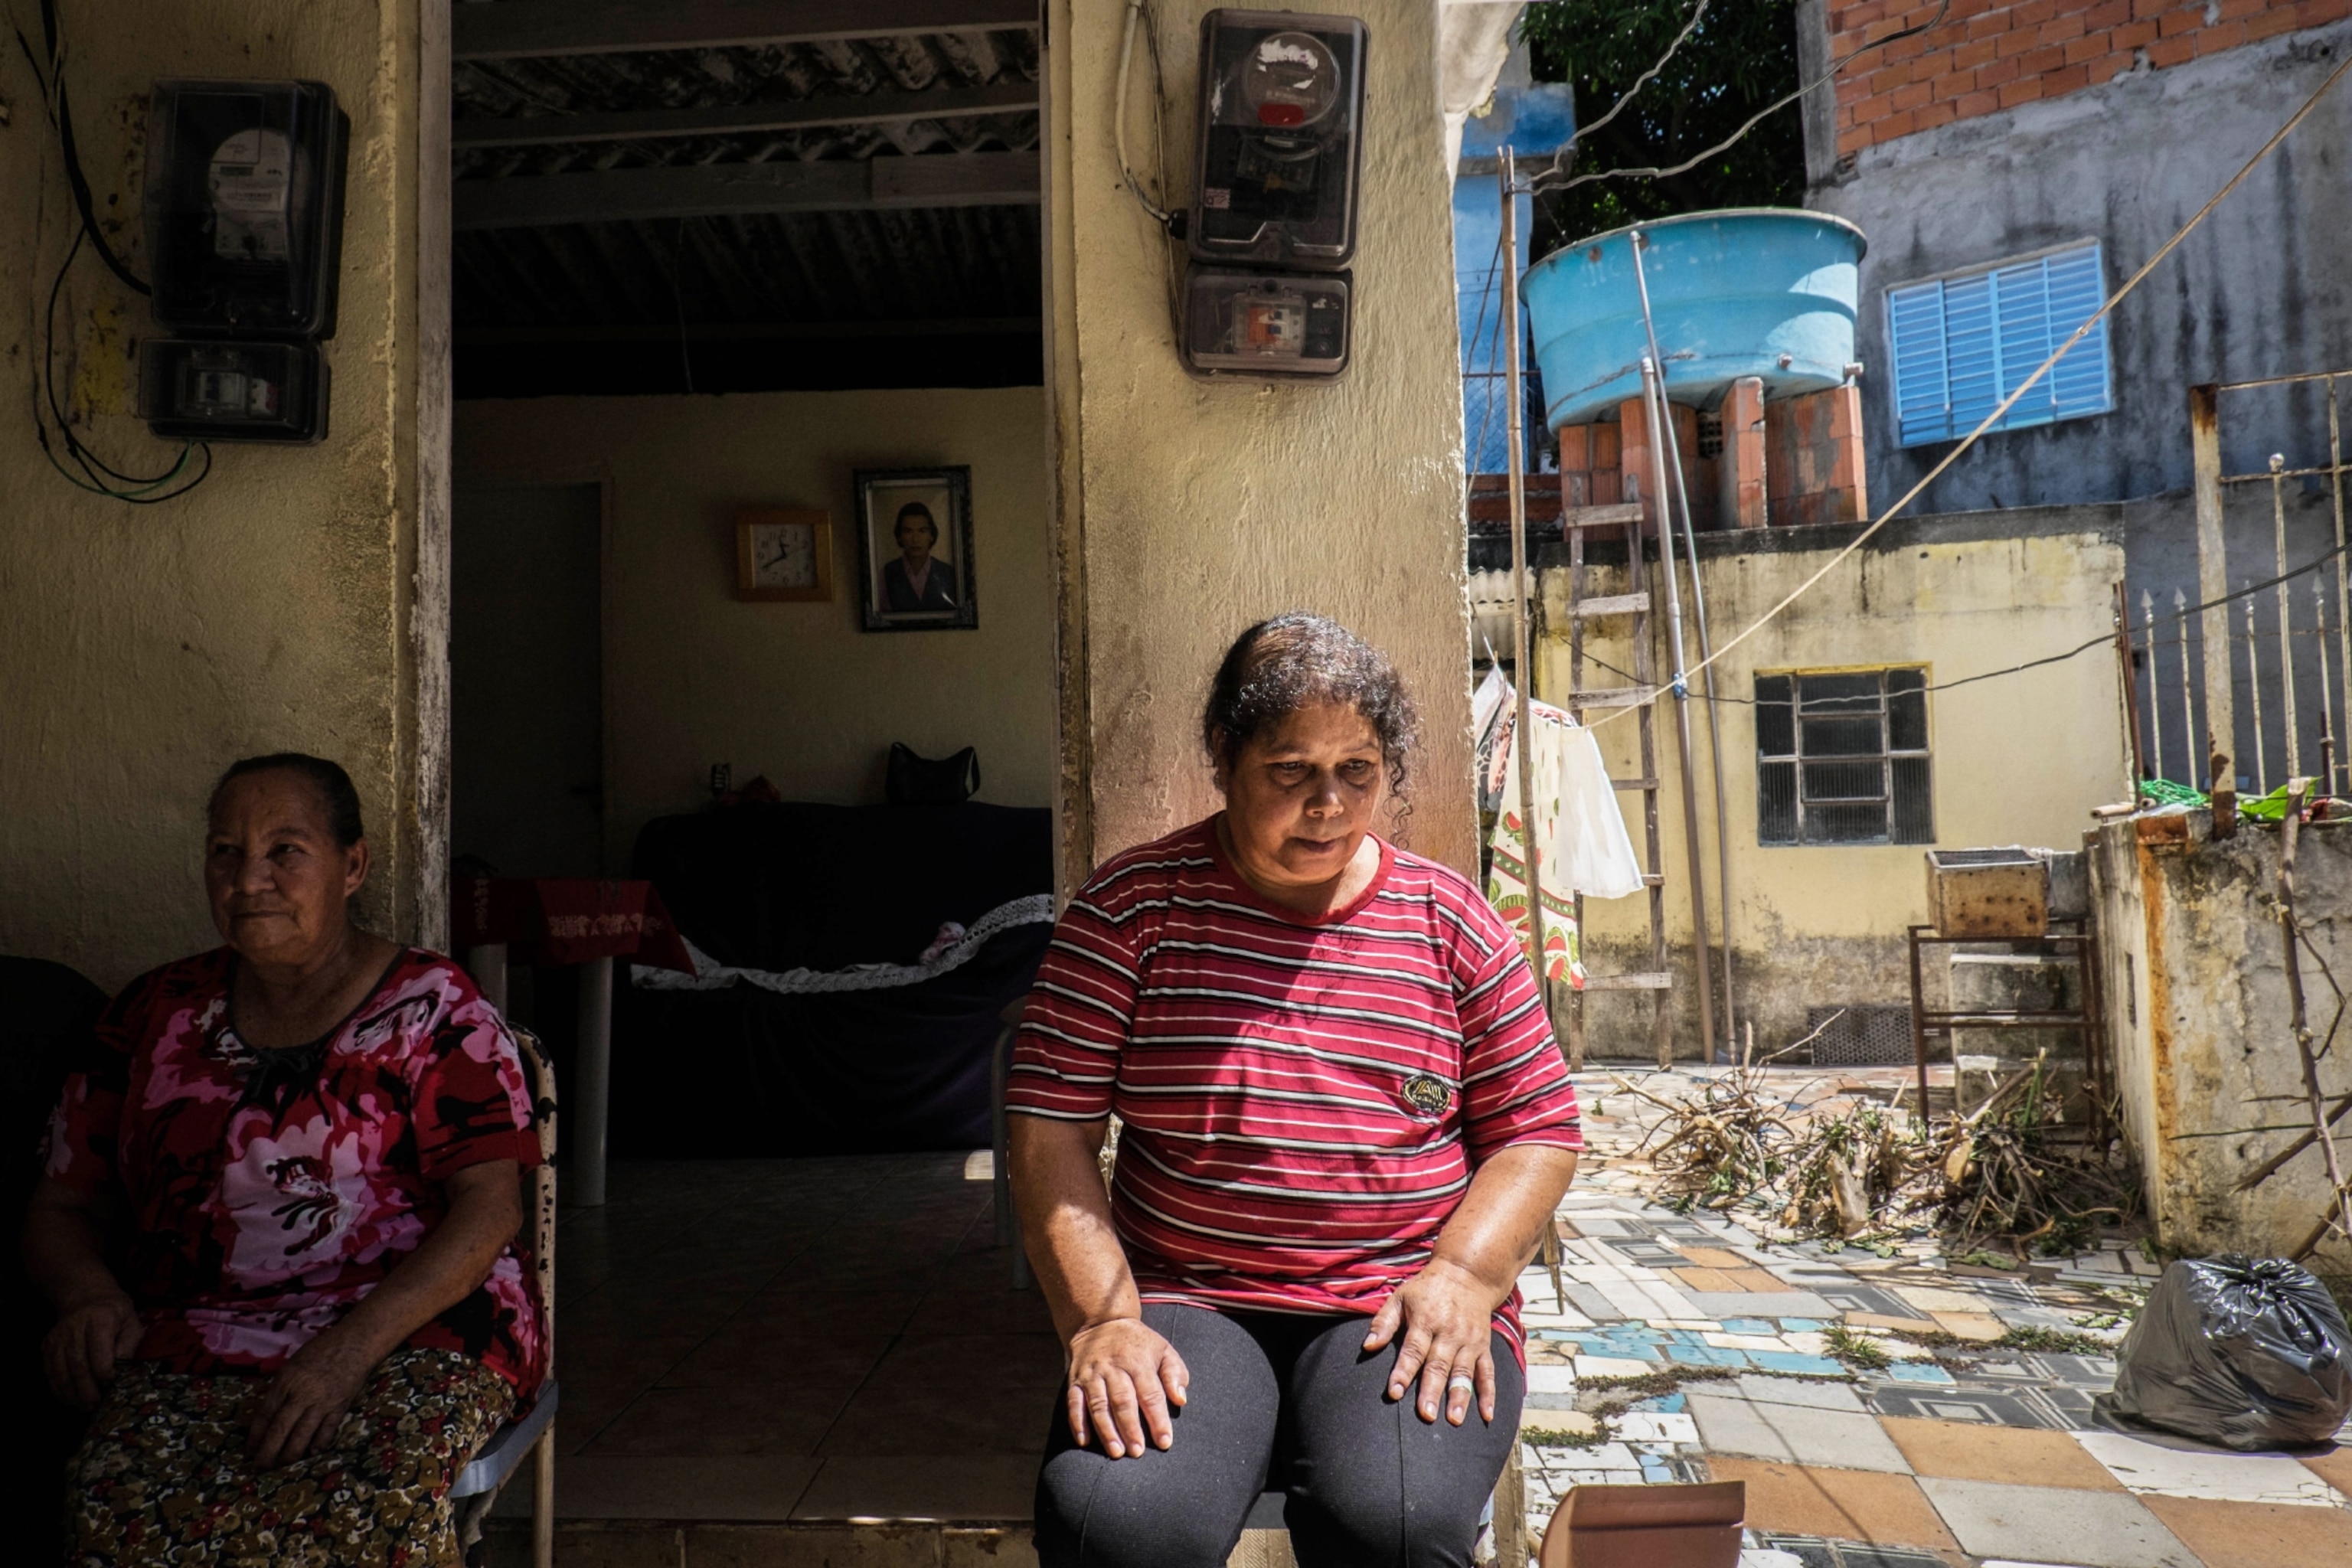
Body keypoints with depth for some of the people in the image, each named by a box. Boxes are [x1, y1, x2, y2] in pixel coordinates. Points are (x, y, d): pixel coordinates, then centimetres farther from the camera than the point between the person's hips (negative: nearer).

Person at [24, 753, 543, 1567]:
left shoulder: (431, 1005, 0)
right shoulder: (156, 1012, 14)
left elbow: (489, 1207, -8)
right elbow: (62, 1208, 19)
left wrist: (349, 1349, -21)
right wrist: (90, 1294, -5)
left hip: (415, 1329, -3)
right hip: (193, 1343, 3)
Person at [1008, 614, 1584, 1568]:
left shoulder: (1451, 924, 6)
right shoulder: (1132, 907, 0)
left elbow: (1539, 1130, 8)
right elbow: (1049, 1128, -3)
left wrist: (1463, 1279, -8)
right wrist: (1103, 1320, -13)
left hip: (1403, 1307, 2)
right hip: (1184, 1303, -1)